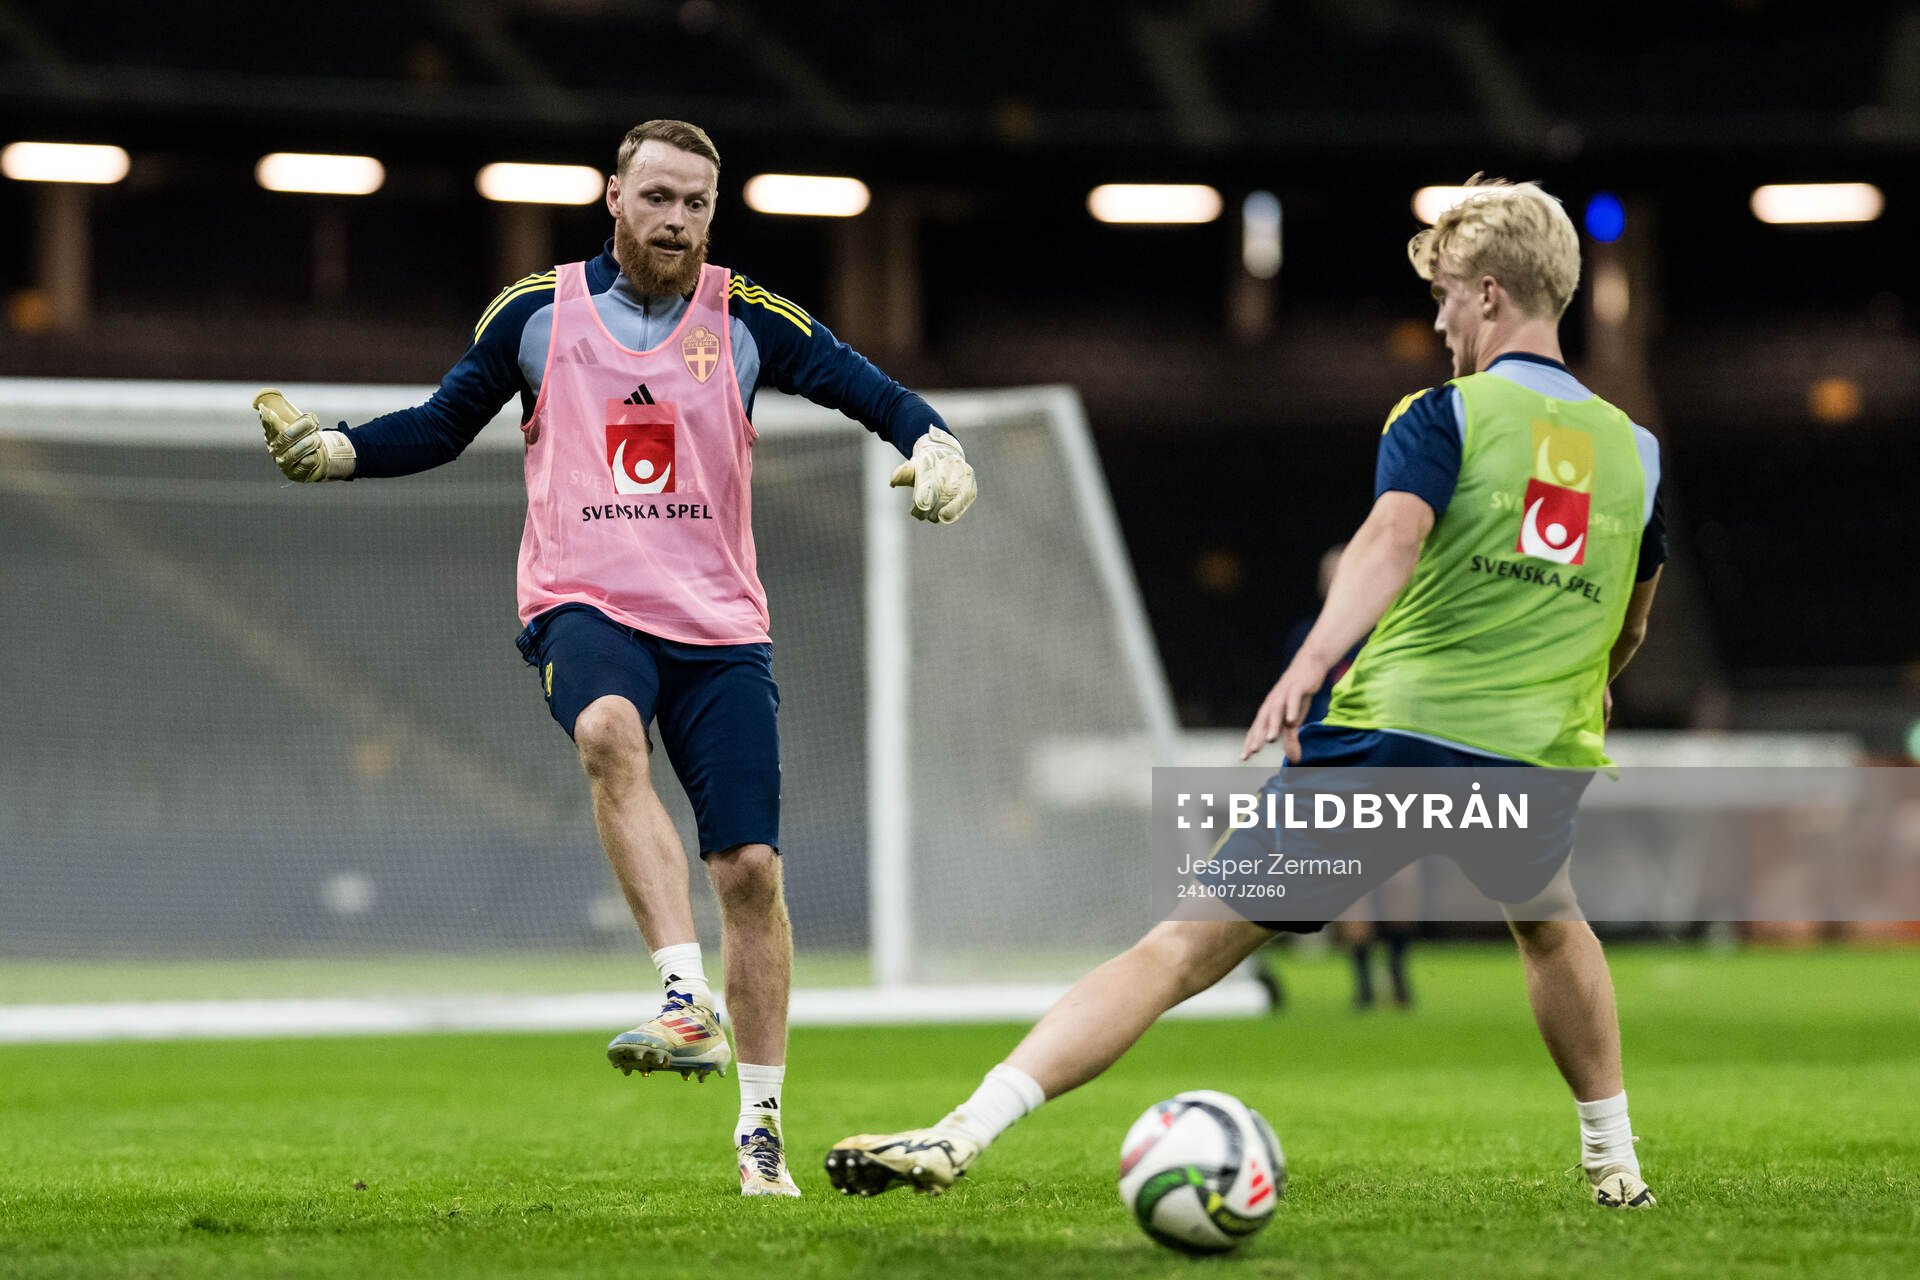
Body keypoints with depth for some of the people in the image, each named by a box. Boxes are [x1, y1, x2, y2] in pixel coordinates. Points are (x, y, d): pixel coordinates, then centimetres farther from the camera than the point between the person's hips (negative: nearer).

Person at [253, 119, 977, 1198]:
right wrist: (337, 450, -1)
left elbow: (866, 388, -2)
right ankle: (690, 1004, -43)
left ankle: (762, 1130, 11)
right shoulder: (537, 313, 5)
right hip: (585, 606, -1)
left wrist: (932, 443, -22)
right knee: (610, 732, -37)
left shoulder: (747, 320, 4)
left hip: (720, 623, 2)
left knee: (751, 870, -3)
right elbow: (441, 428, 15)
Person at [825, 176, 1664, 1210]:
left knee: (1184, 947, -6)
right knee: (1551, 929, 39)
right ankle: (1615, 1166, 42)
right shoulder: (1635, 449, 16)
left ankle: (965, 1132, -17)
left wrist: (1305, 670, -35)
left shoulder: (1445, 415, 1)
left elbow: (1394, 535, -20)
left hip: (1387, 734, -4)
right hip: (1538, 759, 4)